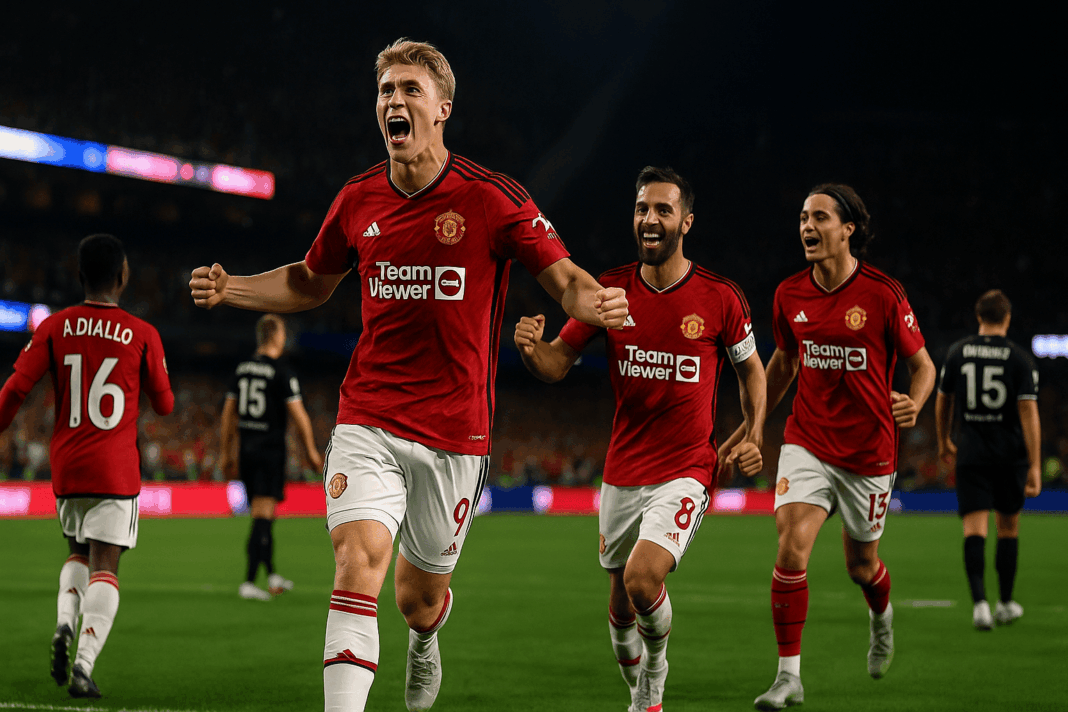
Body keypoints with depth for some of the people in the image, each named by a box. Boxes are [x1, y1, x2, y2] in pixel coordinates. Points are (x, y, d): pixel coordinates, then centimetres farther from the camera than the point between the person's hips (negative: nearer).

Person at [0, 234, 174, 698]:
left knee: (79, 553, 23)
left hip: (65, 468, 3)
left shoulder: (55, 328, 1)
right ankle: (84, 664, -16)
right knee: (104, 566, -2)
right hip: (116, 470, -3)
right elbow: (164, 405, 7)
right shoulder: (142, 335, -2)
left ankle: (64, 623, -3)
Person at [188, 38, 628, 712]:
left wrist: (596, 303, -28)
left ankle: (425, 641, 51)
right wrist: (232, 290, 3)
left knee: (419, 597, 13)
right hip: (367, 421, 2)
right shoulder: (357, 201, 3)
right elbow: (312, 282, 19)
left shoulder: (493, 198, -9)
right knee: (357, 562, -20)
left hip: (455, 430, -1)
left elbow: (564, 277, -4)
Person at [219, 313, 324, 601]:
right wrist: (311, 451, 0)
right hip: (271, 450, -7)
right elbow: (299, 415, -11)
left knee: (263, 514, 18)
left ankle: (272, 575, 28)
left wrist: (225, 453, 19)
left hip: (247, 448, 7)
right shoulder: (281, 372, -12)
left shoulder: (242, 369, 8)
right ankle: (249, 582, -13)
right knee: (263, 516, -8)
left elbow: (229, 413, 12)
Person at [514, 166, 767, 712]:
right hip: (623, 472, 3)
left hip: (686, 471, -3)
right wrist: (531, 348, -21)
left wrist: (753, 436, -1)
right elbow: (558, 364, 1)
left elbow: (751, 368, 11)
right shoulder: (608, 290, -1)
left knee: (642, 578, -23)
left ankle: (657, 668, 8)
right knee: (621, 604, 13)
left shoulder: (720, 299, -6)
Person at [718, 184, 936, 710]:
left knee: (861, 564, 13)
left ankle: (881, 615, 51)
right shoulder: (789, 295, 0)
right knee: (791, 548, -18)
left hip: (869, 451, -2)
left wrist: (913, 404, -24)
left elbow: (922, 364, -2)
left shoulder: (883, 294, -12)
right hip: (806, 442, 2)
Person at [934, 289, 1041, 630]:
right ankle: (1006, 604, 25)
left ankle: (979, 602, -22)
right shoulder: (1020, 359, -6)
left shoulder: (957, 352, 2)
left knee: (974, 529, -4)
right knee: (1008, 528, 16)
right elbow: (1029, 412, -12)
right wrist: (1035, 467, -14)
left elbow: (942, 401, 12)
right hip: (1010, 455, 0)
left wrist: (944, 443, 28)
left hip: (971, 454, 0)